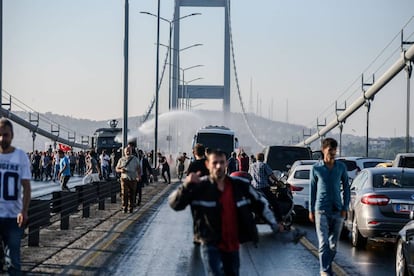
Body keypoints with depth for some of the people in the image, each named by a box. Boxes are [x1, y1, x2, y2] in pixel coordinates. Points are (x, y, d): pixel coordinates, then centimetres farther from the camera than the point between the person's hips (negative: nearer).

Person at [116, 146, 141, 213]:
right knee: (124, 194, -8)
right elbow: (117, 169, 10)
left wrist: (139, 176, -5)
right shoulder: (121, 160, 6)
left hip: (133, 179, 1)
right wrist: (121, 170, -13)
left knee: (132, 194, 2)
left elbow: (138, 168, 10)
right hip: (124, 178, -1)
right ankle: (124, 208, -1)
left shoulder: (135, 159, 8)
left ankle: (130, 208, 9)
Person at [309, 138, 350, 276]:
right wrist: (311, 210, 4)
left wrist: (345, 208, 2)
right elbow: (312, 190, 5)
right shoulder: (316, 168, -1)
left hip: (337, 211, 3)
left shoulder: (341, 167, 4)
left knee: (333, 243, 8)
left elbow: (346, 188, 10)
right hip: (321, 211, -3)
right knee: (324, 243, -10)